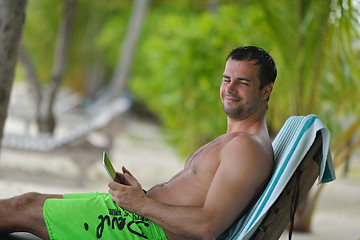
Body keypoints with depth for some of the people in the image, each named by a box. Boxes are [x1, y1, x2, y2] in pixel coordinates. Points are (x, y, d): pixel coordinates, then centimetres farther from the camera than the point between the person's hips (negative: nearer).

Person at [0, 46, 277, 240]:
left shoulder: (247, 147, -16)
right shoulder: (232, 140, 18)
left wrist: (142, 203, -15)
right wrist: (139, 190, 6)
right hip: (144, 211, 10)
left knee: (23, 208, -3)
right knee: (33, 200, 13)